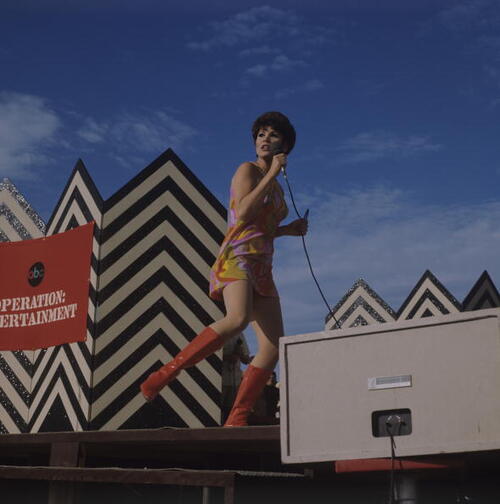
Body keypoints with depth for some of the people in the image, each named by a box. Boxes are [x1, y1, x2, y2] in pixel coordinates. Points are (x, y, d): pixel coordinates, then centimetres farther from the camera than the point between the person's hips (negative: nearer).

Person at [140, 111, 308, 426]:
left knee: (274, 347, -6)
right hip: (237, 258, -8)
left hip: (262, 269, 8)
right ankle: (164, 376, -31)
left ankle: (236, 422, -7)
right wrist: (272, 173, -9)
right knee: (238, 319, -37)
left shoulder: (276, 188, 25)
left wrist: (289, 230, 15)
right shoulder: (247, 170, 3)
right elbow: (243, 214, -15)